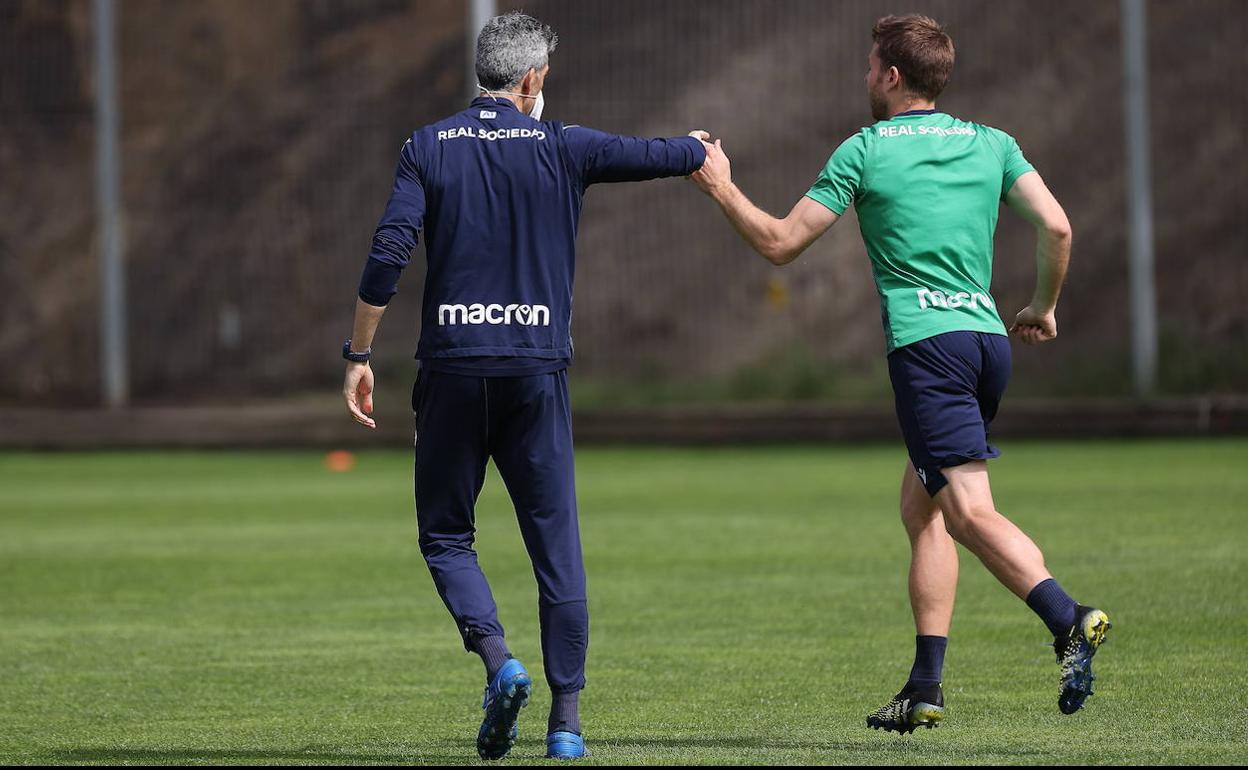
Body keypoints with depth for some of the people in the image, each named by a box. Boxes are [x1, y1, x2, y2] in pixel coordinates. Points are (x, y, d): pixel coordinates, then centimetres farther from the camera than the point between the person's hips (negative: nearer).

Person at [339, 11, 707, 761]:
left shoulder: (429, 148, 2)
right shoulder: (562, 148, 1)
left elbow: (388, 253, -7)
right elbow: (663, 156, 12)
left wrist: (360, 354, -1)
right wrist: (703, 150, 36)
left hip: (452, 368, 0)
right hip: (537, 368, 0)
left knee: (445, 535, 12)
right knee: (556, 544, 5)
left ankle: (499, 661, -13)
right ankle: (566, 719, 3)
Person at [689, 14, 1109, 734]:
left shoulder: (864, 150, 2)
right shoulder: (992, 144, 14)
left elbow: (781, 243, 5)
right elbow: (1057, 227, 4)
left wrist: (722, 188, 20)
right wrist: (1044, 307, 20)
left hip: (926, 341, -6)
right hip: (988, 335, 6)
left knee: (970, 511, -15)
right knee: (921, 506, 16)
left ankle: (1070, 620, -38)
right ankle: (926, 687, 12)